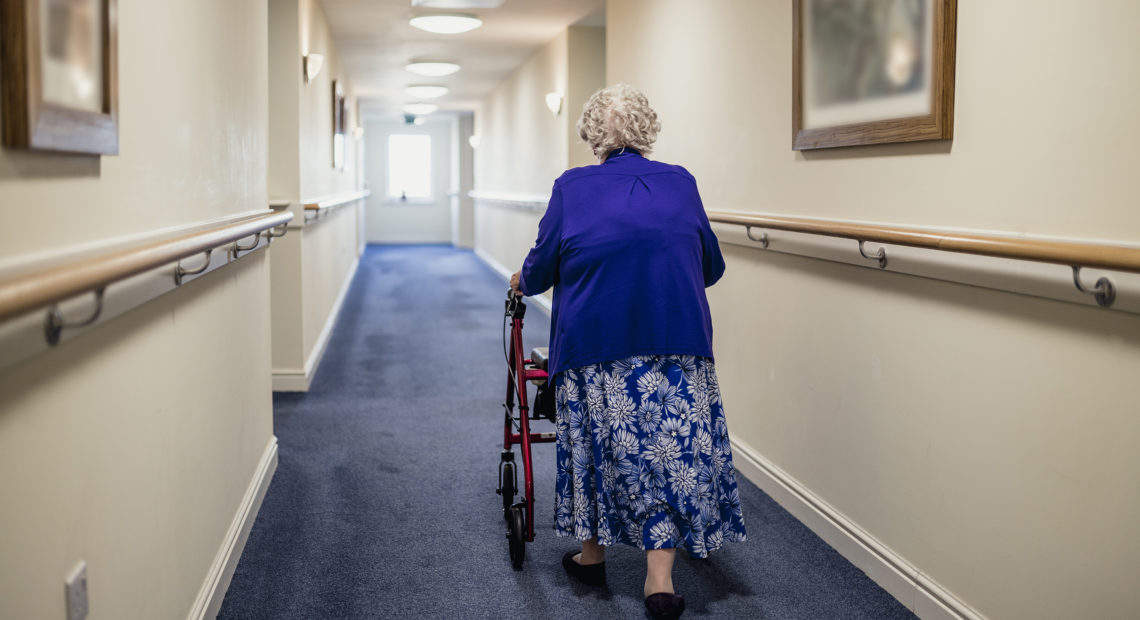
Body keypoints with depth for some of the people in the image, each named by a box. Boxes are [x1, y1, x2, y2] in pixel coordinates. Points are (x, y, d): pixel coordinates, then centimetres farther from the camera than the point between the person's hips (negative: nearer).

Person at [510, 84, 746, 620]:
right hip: (679, 345, 1)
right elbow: (711, 268, 16)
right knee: (672, 447, 6)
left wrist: (521, 283, 29)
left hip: (596, 346, -1)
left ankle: (592, 554, 31)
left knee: (600, 443, 15)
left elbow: (541, 266, 7)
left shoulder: (572, 187, 1)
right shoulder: (681, 184, 8)